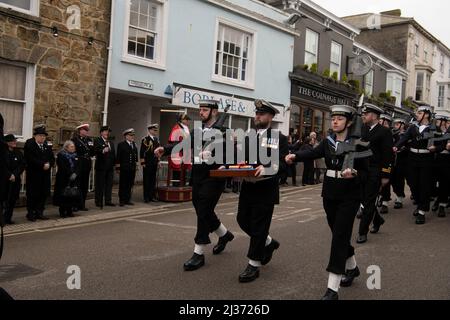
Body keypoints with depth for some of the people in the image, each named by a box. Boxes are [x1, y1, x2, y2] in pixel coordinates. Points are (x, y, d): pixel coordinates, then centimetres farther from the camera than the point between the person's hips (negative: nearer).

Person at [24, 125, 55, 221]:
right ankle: (31, 213, 11)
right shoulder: (29, 144, -4)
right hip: (33, 174, -5)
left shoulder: (48, 145, 12)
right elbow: (30, 159, -15)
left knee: (44, 193, 6)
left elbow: (52, 158, 9)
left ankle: (39, 212, 16)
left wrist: (49, 164, -12)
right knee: (33, 194, 0)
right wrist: (43, 165, -19)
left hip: (45, 175, 5)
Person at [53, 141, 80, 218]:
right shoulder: (61, 155, -2)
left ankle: (69, 211, 11)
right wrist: (70, 175, -15)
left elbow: (78, 166, 6)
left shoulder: (75, 155, 14)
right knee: (63, 195, -4)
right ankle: (62, 212, 4)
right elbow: (62, 167, -12)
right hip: (63, 179, -5)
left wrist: (75, 173, -12)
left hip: (74, 180, 5)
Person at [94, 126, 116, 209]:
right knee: (100, 185, -2)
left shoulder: (111, 143, 20)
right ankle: (99, 202, 3)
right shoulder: (97, 141, -3)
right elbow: (96, 150, -21)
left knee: (109, 184, 9)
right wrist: (103, 151, -39)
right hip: (101, 166, -7)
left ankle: (108, 201, 17)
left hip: (110, 167, 7)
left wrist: (114, 164, 9)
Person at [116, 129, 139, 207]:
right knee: (123, 185, 2)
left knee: (130, 185, 9)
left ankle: (128, 200, 17)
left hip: (132, 168, 5)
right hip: (124, 168, -5)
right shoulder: (121, 145, -5)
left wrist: (136, 164, 12)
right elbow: (118, 157, -6)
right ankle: (122, 200, 9)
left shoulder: (134, 145, 11)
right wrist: (118, 167, -9)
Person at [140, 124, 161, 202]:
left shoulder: (156, 139, 13)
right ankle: (146, 197, 6)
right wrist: (142, 162, -12)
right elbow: (142, 152, -8)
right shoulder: (145, 139, -6)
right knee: (146, 180, 1)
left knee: (153, 180, 8)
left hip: (154, 163, 5)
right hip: (147, 163, -5)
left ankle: (152, 196, 15)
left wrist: (158, 160, 12)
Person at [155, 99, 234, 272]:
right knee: (202, 211, 17)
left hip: (213, 177, -7)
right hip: (197, 176, 7)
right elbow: (183, 143, 1)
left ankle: (199, 254, 3)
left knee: (203, 213, -7)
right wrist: (165, 149, -13)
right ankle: (224, 234, 41)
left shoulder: (223, 130, -7)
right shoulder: (197, 130, 11)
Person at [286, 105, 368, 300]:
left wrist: (354, 174, -27)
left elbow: (365, 172, -5)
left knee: (339, 236, -9)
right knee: (339, 234, 17)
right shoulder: (328, 142, 5)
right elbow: (312, 153, -12)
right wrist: (294, 156, -31)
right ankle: (352, 267, 43)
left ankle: (332, 288, -7)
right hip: (330, 194, 5)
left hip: (349, 196, -5)